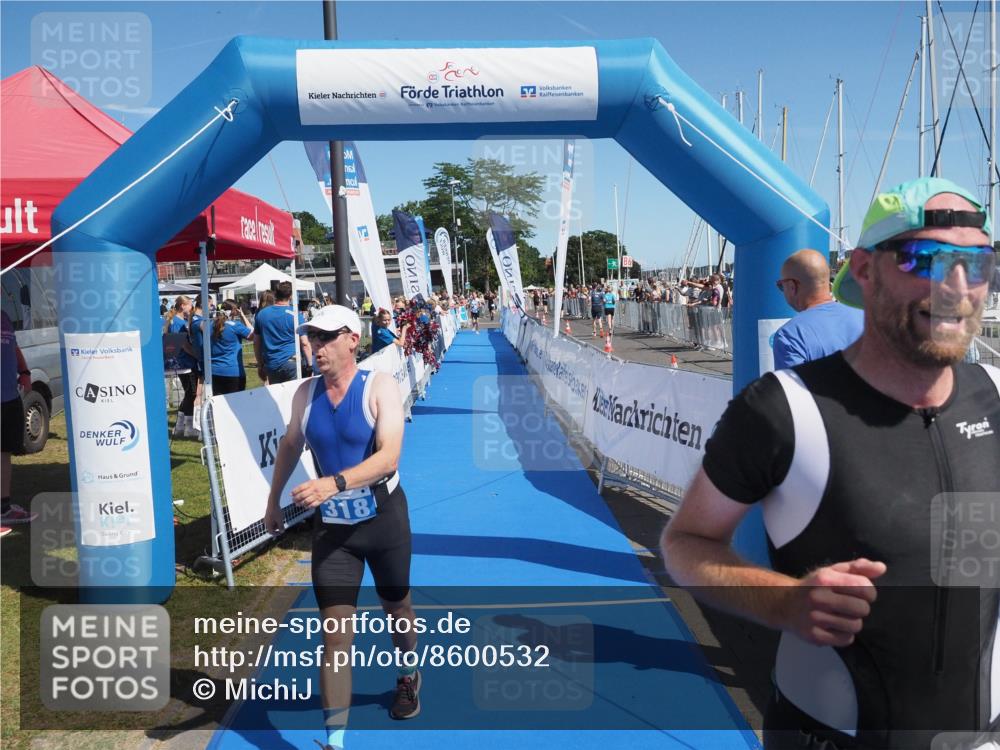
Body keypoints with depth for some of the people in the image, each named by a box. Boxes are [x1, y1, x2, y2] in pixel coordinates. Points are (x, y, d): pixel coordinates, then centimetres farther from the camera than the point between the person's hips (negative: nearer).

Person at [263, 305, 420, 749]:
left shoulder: (379, 387, -16)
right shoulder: (306, 393, -3)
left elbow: (389, 455, -28)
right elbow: (290, 446, 15)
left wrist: (335, 483, -42)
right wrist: (274, 500, 20)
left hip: (384, 517, -2)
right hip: (332, 525, 2)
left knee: (396, 606, 20)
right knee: (334, 635, -3)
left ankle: (408, 677, 50)